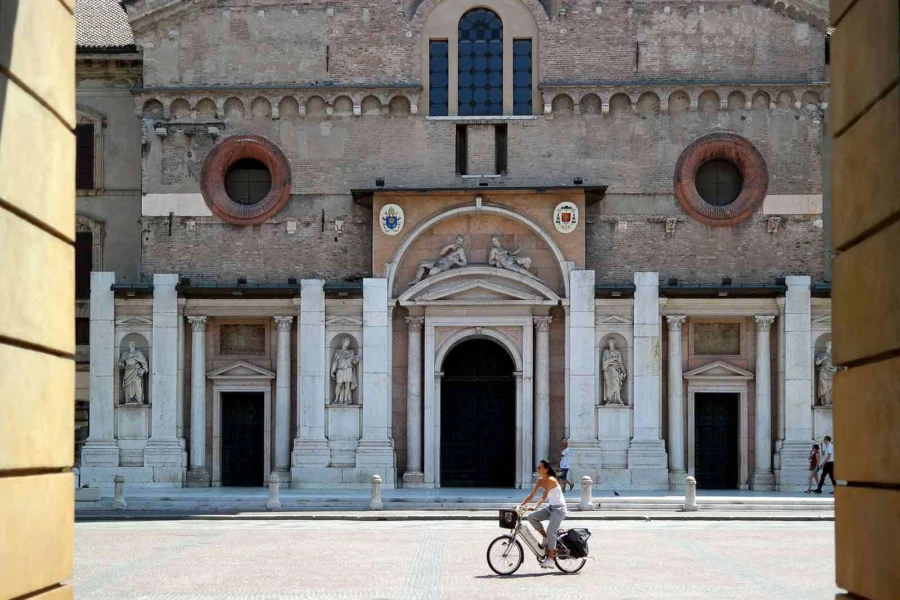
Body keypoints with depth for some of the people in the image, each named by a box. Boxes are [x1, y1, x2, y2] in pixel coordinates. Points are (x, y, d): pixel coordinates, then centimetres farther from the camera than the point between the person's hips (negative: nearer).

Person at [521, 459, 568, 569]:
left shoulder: (551, 480, -18)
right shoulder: (541, 481, 6)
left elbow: (544, 497, -28)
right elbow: (531, 495, 6)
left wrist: (535, 507, -40)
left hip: (559, 509, -8)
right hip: (550, 508, 8)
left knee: (551, 531, -17)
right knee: (531, 517, -8)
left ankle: (550, 560, -16)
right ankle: (546, 537, 3)